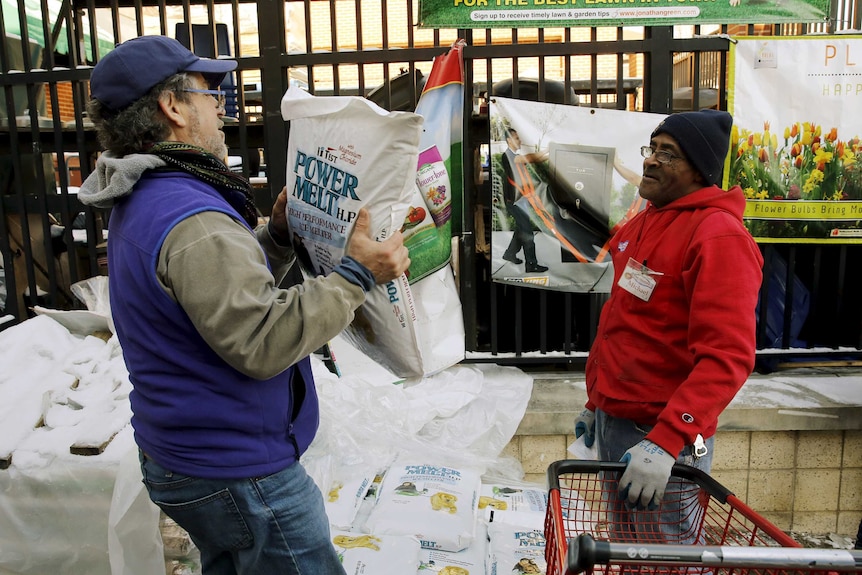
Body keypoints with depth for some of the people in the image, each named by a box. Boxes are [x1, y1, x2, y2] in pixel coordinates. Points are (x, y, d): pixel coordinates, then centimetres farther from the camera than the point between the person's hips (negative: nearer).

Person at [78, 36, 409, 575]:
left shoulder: (142, 204, 9)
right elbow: (261, 343, -29)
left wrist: (278, 236, 4)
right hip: (237, 476, -10)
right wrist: (355, 276, -25)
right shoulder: (191, 218, -26)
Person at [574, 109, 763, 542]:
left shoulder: (719, 235, -17)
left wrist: (665, 440, -32)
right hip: (611, 422, 9)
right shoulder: (642, 224, 10)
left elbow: (727, 357, -25)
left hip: (664, 437, -8)